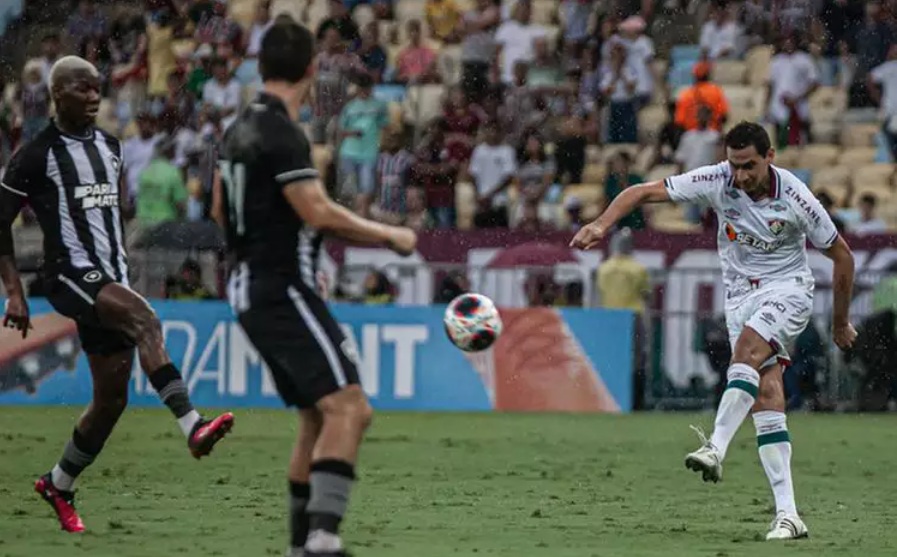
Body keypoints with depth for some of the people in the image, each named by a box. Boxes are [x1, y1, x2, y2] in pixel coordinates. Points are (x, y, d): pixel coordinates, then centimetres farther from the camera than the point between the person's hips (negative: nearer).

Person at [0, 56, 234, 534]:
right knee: (146, 320, -32)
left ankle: (59, 486, 24)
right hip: (70, 276, -7)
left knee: (113, 397, 5)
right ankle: (192, 427, -44)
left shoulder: (110, 147, 14)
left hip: (111, 277, 7)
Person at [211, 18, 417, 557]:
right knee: (348, 408, -18)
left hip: (252, 287, 10)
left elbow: (221, 209, 24)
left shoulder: (242, 128, 12)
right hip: (284, 291, -10)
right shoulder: (280, 133, -16)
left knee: (319, 416, 15)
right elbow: (319, 211, -22)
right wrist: (389, 235, -12)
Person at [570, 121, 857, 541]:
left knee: (747, 350, -33)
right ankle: (787, 515, -12)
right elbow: (645, 191, -12)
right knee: (766, 396, -8)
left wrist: (840, 323, 5)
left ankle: (716, 449, -42)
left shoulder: (795, 198, -16)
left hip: (787, 289, -3)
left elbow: (841, 255, -3)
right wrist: (602, 223, -29)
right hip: (740, 293, 3)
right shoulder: (716, 180, -12)